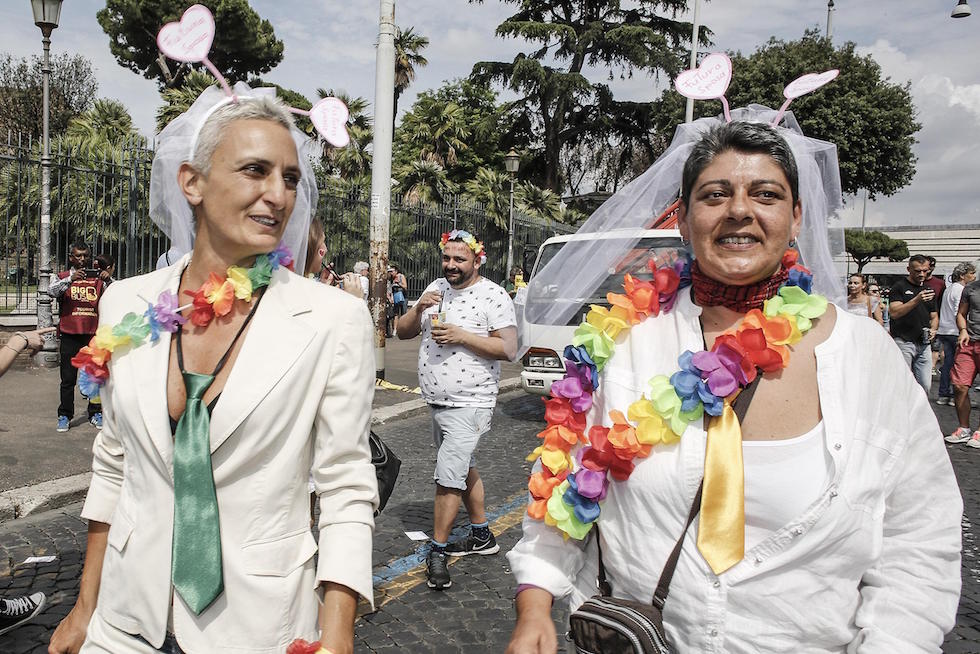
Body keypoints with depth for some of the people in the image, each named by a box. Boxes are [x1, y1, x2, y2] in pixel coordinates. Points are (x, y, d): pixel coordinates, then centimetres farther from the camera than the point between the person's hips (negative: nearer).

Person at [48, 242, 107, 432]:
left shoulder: (98, 278, 10)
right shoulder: (63, 277, 7)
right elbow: (51, 291, -13)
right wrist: (71, 279, -27)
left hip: (93, 334, 1)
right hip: (69, 335, -1)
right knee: (68, 378, 3)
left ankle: (96, 414, 16)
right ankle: (65, 416, 11)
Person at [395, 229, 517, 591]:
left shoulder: (493, 296, -10)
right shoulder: (436, 289, 10)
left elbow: (508, 348, -17)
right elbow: (403, 332, 9)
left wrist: (461, 335, -23)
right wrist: (418, 308, -11)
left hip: (469, 404, -8)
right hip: (436, 401, 8)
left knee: (448, 477, -9)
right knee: (464, 468, 19)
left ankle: (438, 551, 5)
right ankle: (482, 535, 35)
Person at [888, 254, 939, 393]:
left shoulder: (929, 290, 18)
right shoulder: (899, 287, -2)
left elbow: (934, 316, 23)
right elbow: (894, 313, -15)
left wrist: (933, 329, 2)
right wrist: (917, 300, -24)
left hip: (924, 344, 6)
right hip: (903, 342, -6)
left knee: (925, 386, 4)